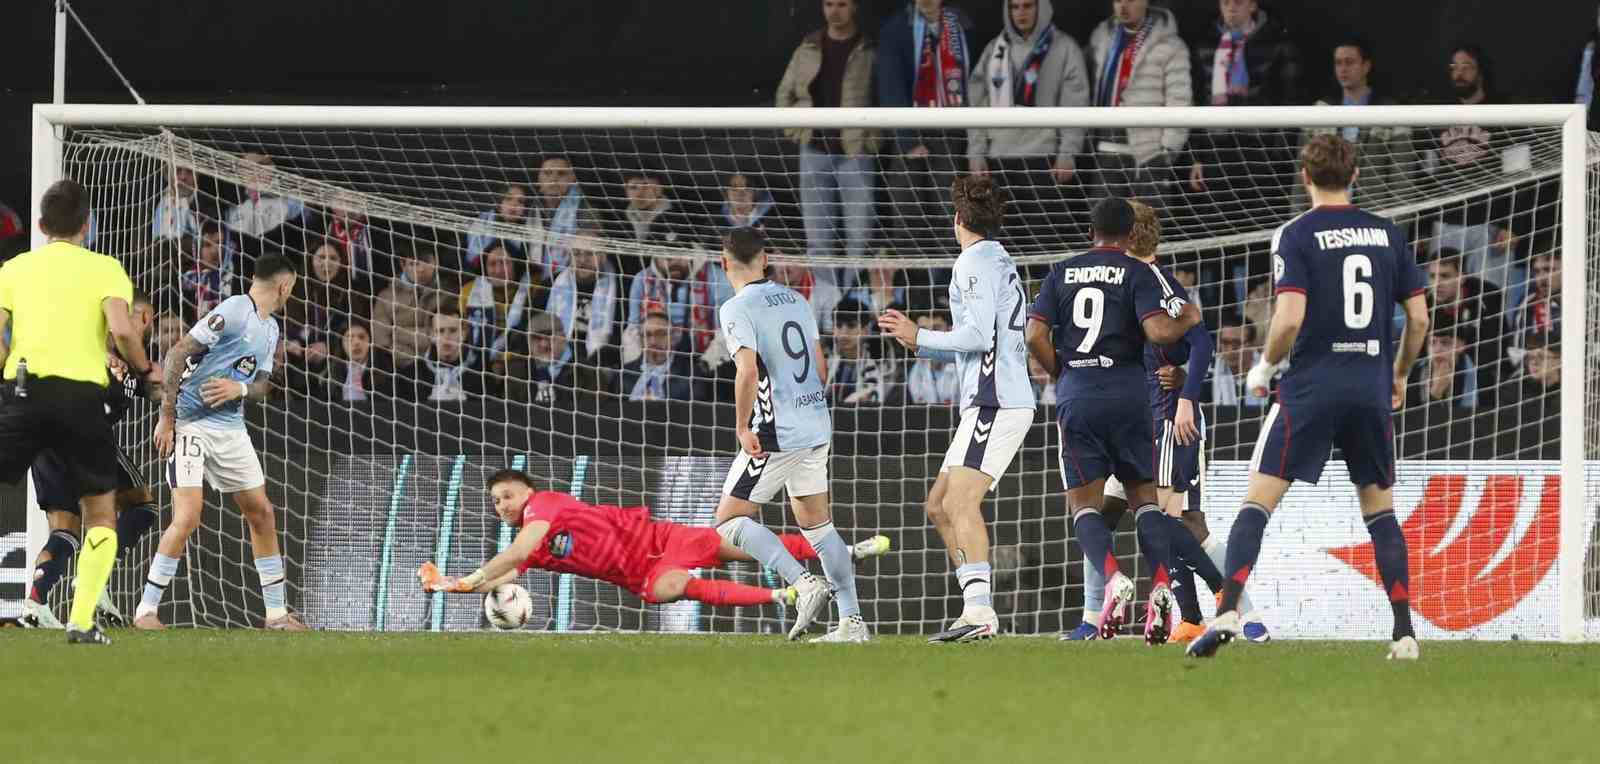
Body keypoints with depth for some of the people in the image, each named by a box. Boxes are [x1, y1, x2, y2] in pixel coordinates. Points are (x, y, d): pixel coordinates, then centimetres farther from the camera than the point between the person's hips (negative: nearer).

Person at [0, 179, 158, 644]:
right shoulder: (104, 269, 7)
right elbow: (121, 328, -10)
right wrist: (144, 371, 8)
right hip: (82, 392, -1)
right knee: (100, 517, 13)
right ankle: (82, 620, 0)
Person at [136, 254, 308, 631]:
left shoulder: (270, 330, 13)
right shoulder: (234, 311, -14)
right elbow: (177, 355, -16)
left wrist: (239, 389, -10)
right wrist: (167, 417, -18)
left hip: (231, 428, 8)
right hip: (191, 425, -8)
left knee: (261, 513, 9)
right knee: (188, 516, -17)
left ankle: (277, 613, 19)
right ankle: (145, 611, -7)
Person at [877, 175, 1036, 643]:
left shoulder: (976, 261, -7)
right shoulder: (1001, 262, 23)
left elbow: (980, 336, -17)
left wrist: (920, 337, -6)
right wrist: (918, 345, 25)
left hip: (994, 403, -10)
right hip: (988, 405, 10)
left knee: (960, 502, -20)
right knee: (939, 505, 11)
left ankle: (979, 610, -32)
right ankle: (979, 613, 8)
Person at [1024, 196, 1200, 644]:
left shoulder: (1062, 273, 10)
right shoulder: (1139, 273, 1)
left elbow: (1035, 336, 1)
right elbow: (1158, 331, -12)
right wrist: (1188, 320, 8)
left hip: (1076, 394, 1)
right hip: (1128, 391, -1)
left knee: (1084, 504, 5)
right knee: (1145, 495, 10)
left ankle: (1113, 578, -21)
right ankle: (1160, 584, -11)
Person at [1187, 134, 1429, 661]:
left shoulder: (1296, 235, -5)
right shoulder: (1388, 234, 8)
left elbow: (1290, 318, -16)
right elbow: (1419, 318, 8)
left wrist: (1265, 366, 2)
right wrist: (1399, 373, 24)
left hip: (1312, 387, -4)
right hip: (1372, 389, 4)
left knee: (1257, 502, -2)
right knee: (1379, 508, 15)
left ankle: (1228, 611, -18)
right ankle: (1404, 633, 9)